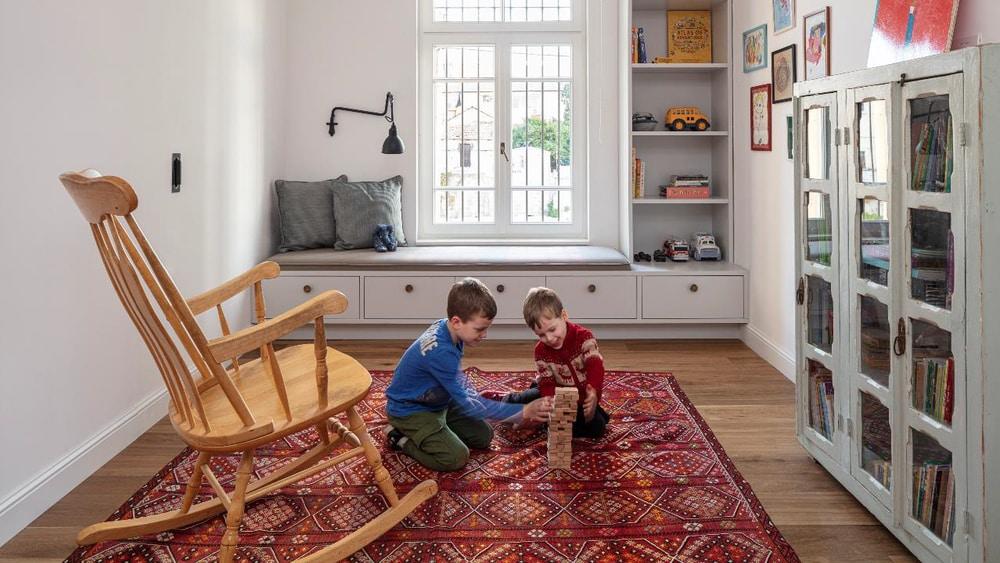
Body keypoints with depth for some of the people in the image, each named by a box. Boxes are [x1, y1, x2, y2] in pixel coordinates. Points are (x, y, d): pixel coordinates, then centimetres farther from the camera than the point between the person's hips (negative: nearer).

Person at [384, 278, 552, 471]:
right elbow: (468, 405, -29)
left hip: (436, 402, 9)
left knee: (483, 437, 5)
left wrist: (477, 398, 2)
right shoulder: (441, 352, -35)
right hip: (410, 410, -8)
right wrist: (523, 412, -27)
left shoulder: (445, 328, -9)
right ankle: (400, 437, -3)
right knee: (456, 457, -21)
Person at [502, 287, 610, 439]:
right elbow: (547, 384, -14)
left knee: (596, 427, -24)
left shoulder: (584, 337, -21)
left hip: (583, 396, -1)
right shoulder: (541, 351, -11)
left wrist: (593, 392, -54)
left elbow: (595, 367, -33)